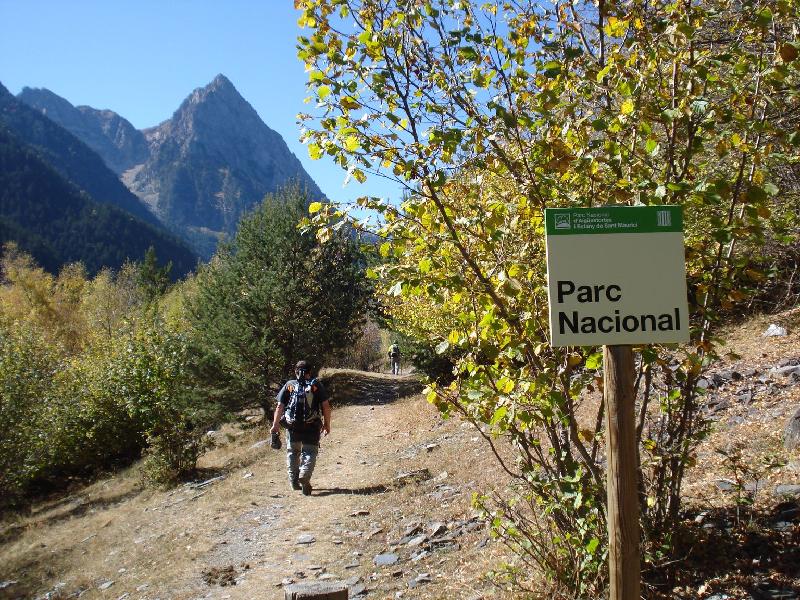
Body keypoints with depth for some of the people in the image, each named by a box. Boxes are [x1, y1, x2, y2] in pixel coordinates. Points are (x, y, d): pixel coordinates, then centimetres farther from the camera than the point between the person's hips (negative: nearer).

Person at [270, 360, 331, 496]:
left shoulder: (289, 385, 5)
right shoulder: (316, 385, 2)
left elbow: (280, 406, 0)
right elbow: (326, 406, -3)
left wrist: (275, 425, 5)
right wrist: (327, 424, 6)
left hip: (292, 425, 2)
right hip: (312, 427, -2)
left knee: (293, 452, 20)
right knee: (309, 452, 5)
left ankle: (294, 480, 25)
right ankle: (304, 477, -17)